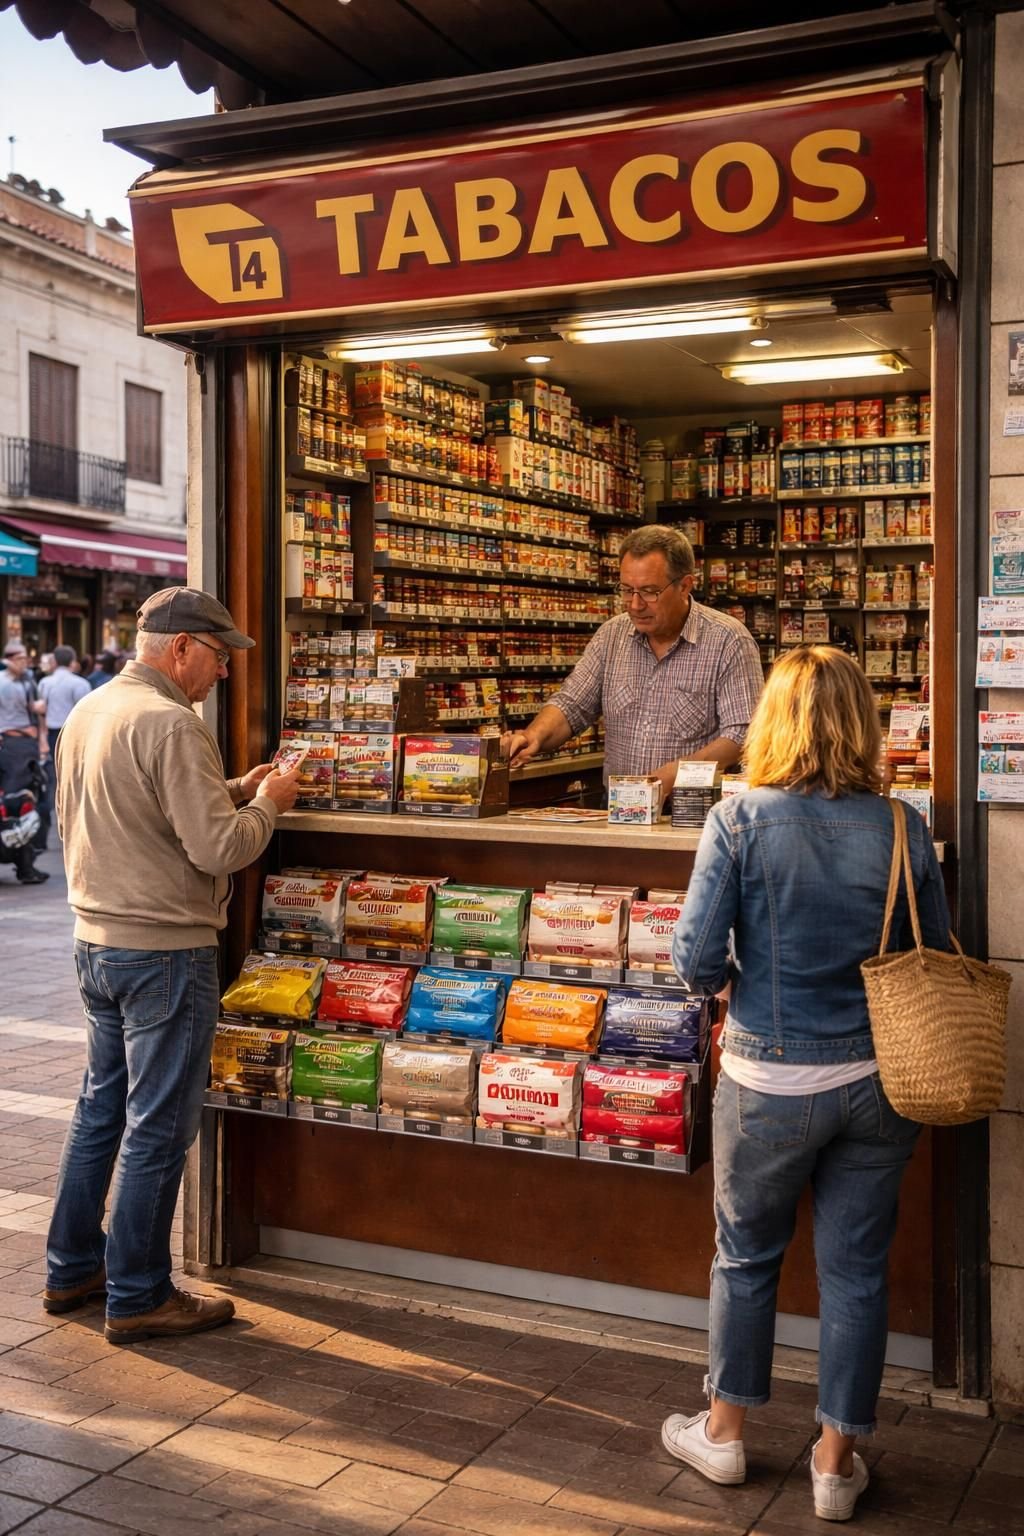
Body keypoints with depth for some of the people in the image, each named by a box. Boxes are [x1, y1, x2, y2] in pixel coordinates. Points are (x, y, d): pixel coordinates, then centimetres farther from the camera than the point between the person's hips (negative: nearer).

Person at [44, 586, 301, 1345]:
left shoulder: (87, 713, 9)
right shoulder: (171, 724, -20)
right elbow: (219, 849, -22)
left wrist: (232, 792, 11)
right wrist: (267, 801, -5)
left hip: (97, 941, 9)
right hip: (165, 951, -9)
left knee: (101, 1106, 20)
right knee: (157, 1127, 2)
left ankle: (72, 1268, 31)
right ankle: (138, 1297, 13)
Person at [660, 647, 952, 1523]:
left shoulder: (740, 821, -14)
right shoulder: (902, 830, -6)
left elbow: (697, 961, -14)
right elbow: (939, 959, 2)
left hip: (772, 1081, -2)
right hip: (878, 1081, 2)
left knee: (746, 1255, 18)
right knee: (857, 1268, 14)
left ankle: (724, 1431, 35)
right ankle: (838, 1460, 27)